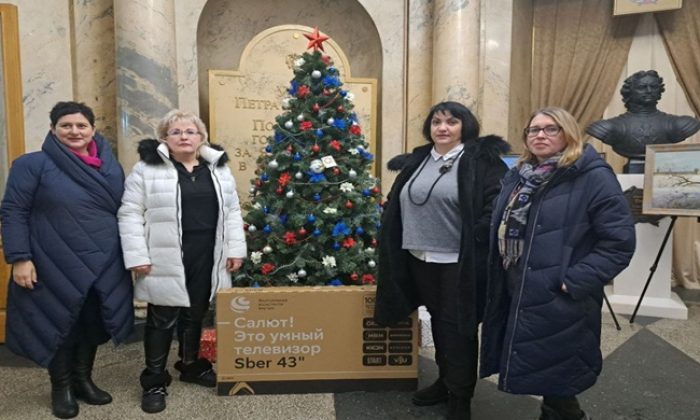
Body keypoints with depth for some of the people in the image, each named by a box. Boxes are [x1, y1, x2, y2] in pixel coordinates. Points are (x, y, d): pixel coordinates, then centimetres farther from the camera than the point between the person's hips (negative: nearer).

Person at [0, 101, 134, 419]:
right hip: (56, 267, -4)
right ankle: (61, 388, 31)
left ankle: (83, 379, 35)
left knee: (93, 325, 14)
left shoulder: (111, 166, 7)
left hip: (104, 266, 4)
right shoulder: (33, 164, -7)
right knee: (60, 326, 10)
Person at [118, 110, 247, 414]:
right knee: (162, 320, 6)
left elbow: (231, 212, 9)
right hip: (166, 260, -4)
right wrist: (137, 256, -12)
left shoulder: (218, 168, 8)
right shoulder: (147, 168, -4)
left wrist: (235, 249, 4)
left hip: (206, 258, 4)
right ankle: (154, 380, 22)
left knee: (195, 315, 17)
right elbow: (131, 214, -6)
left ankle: (191, 365, 37)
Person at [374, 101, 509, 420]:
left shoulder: (481, 159, -7)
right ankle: (445, 381, 35)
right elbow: (396, 202, 19)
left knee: (458, 326, 3)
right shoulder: (417, 160, 12)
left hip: (459, 261, -6)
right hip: (420, 257, 6)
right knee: (438, 321, 18)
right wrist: (392, 233, 12)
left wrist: (477, 239, -20)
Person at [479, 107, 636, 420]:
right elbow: (502, 231, 20)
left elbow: (619, 241, -17)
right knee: (538, 374, 20)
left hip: (558, 301, -7)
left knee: (555, 378, 6)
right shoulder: (518, 177, 11)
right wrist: (500, 281, 10)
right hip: (516, 294, 7)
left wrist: (575, 283, -22)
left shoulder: (593, 178, -12)